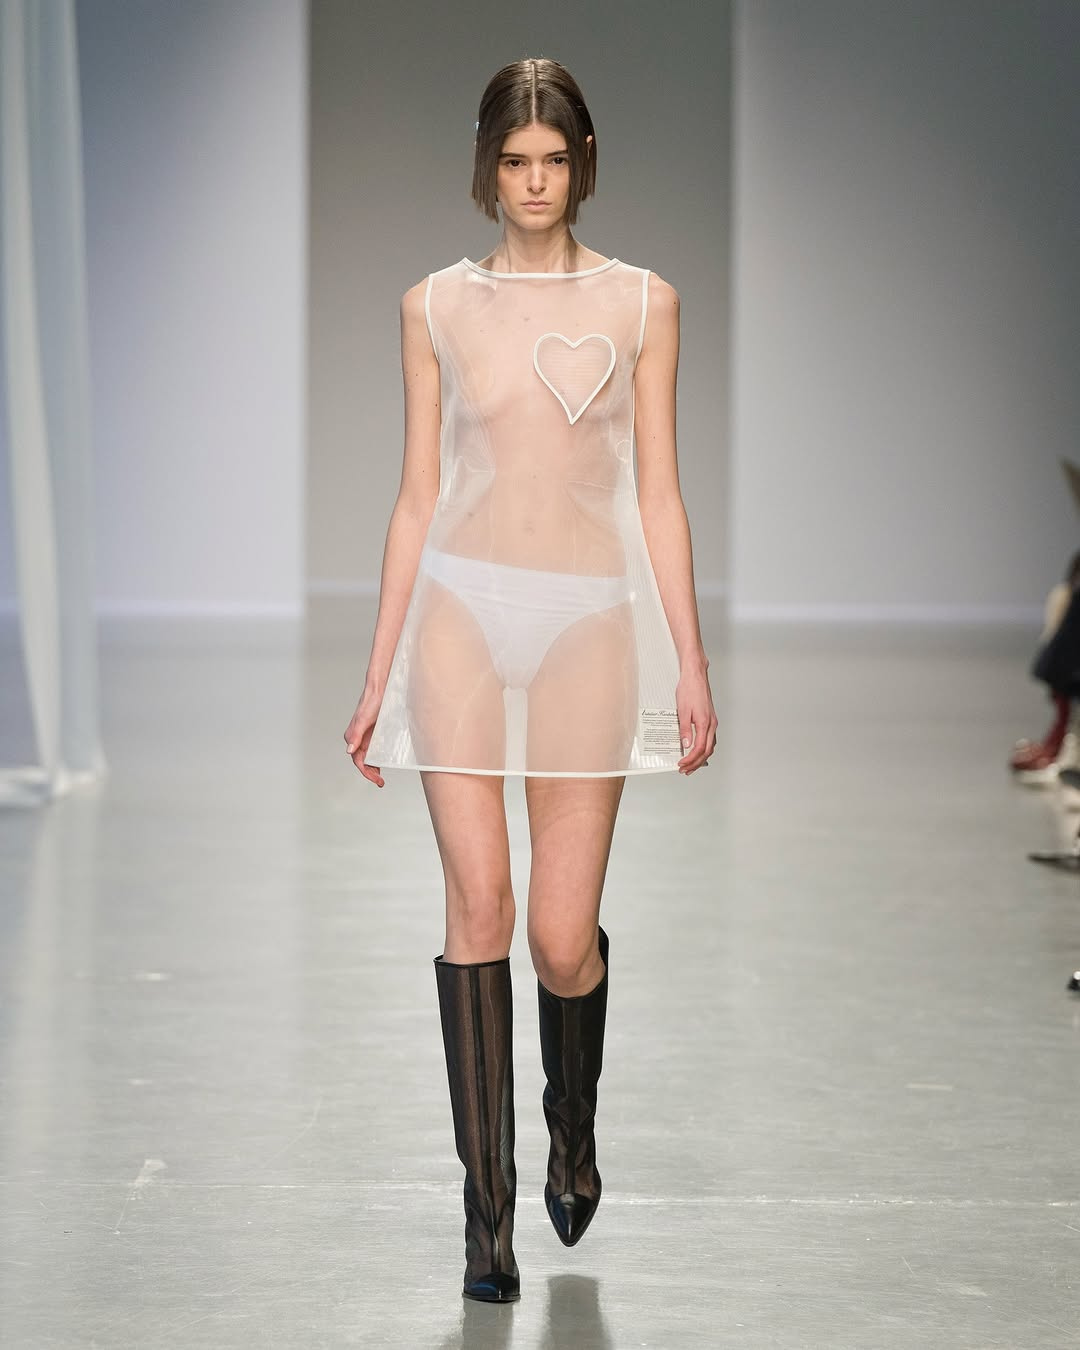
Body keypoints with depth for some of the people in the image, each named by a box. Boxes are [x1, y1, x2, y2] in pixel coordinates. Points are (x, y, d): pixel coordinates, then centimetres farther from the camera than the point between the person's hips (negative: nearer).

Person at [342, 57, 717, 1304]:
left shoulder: (640, 304, 5)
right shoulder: (436, 308, 6)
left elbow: (657, 494, 5)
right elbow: (417, 497, 8)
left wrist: (691, 664, 1)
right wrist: (379, 675, 6)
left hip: (589, 624, 0)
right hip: (462, 609, 0)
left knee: (562, 934, -3)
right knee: (478, 907, -6)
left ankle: (573, 1133, 29)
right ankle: (488, 1211, 2)